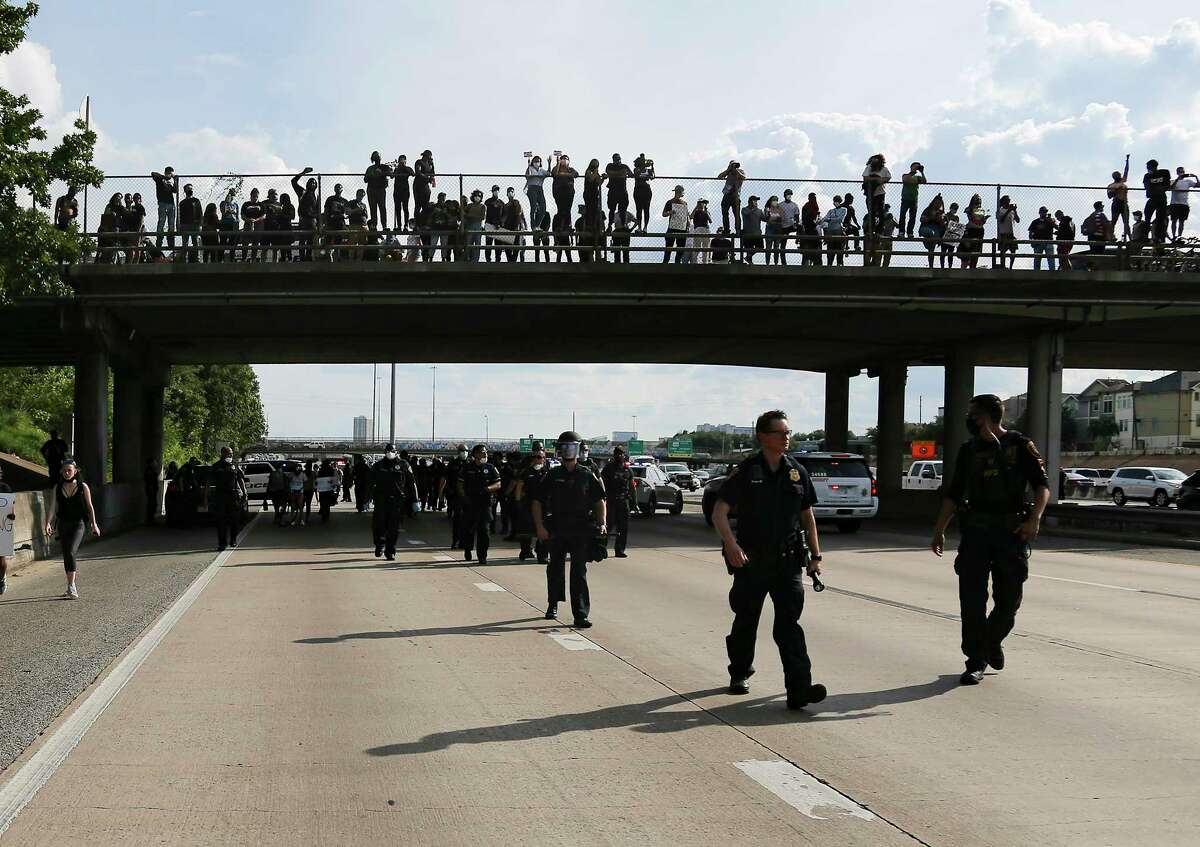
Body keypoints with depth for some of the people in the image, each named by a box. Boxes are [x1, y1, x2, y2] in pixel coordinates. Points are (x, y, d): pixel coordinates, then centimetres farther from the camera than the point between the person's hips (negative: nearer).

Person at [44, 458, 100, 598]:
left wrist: (93, 524, 5)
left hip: (78, 524, -4)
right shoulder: (57, 487, 3)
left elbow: (90, 506, 5)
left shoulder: (83, 486, -3)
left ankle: (71, 586, -22)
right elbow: (52, 507, -4)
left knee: (70, 552, -21)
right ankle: (72, 587, 22)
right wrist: (48, 523, -17)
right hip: (63, 524, 4)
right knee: (66, 555, 9)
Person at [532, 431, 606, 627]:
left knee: (579, 572, -6)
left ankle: (580, 615, -9)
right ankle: (553, 605, 34)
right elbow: (537, 502, 4)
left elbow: (599, 500, 9)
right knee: (555, 569, 14)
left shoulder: (587, 475, 4)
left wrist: (601, 523, -4)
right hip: (556, 531, 2)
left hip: (581, 532, -1)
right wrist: (540, 527, -5)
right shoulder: (553, 475, 4)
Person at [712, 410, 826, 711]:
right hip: (751, 561, -1)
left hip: (788, 561, 2)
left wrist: (815, 555, 9)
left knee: (789, 622, -9)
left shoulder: (797, 472, 7)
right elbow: (719, 512, -7)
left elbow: (807, 516, 15)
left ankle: (799, 689, -16)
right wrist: (731, 545, -22)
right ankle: (740, 674, 34)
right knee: (746, 621, 13)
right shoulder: (746, 471, -4)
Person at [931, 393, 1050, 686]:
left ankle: (993, 641, 33)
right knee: (972, 600, -4)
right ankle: (976, 662, 3)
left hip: (1011, 532, -3)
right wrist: (939, 530, 11)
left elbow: (1042, 486, -5)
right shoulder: (968, 451, 10)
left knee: (1008, 600, 5)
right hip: (975, 531, 3)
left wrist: (1034, 519, -21)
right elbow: (953, 494, 16)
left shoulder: (1020, 447, -1)